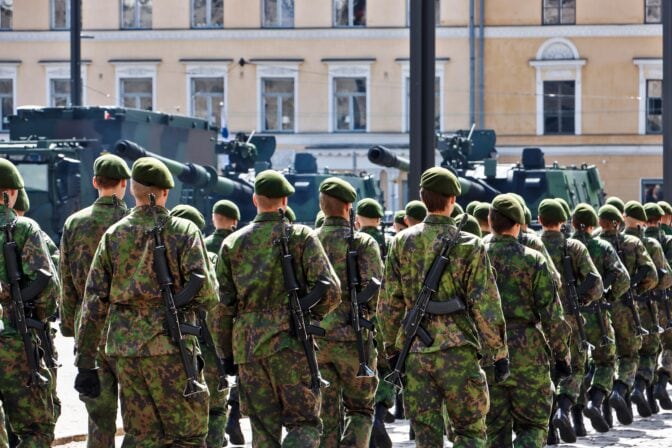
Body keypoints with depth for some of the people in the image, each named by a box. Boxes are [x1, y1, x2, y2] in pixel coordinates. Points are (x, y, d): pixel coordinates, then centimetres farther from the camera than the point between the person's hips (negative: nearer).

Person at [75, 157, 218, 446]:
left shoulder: (113, 235, 9)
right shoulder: (183, 232, -2)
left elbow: (94, 303, 7)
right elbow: (204, 294, -12)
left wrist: (85, 363, 10)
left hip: (122, 346, 4)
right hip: (168, 346, -4)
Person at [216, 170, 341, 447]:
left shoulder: (232, 243, 8)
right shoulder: (301, 237, -1)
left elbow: (222, 302, 8)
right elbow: (330, 291, -9)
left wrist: (227, 352, 15)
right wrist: (312, 315, 11)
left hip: (246, 345, 3)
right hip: (290, 341, -3)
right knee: (305, 423, 2)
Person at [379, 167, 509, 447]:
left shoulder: (402, 243, 3)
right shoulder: (468, 247, -7)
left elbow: (389, 303, 7)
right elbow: (485, 305, -8)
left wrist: (392, 348, 16)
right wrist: (499, 352, 0)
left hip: (414, 351, 3)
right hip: (457, 351, -3)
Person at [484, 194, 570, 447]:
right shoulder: (532, 260, -5)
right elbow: (551, 311, -6)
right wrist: (561, 352, 3)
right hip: (526, 351, -3)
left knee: (494, 427, 10)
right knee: (533, 425, 7)